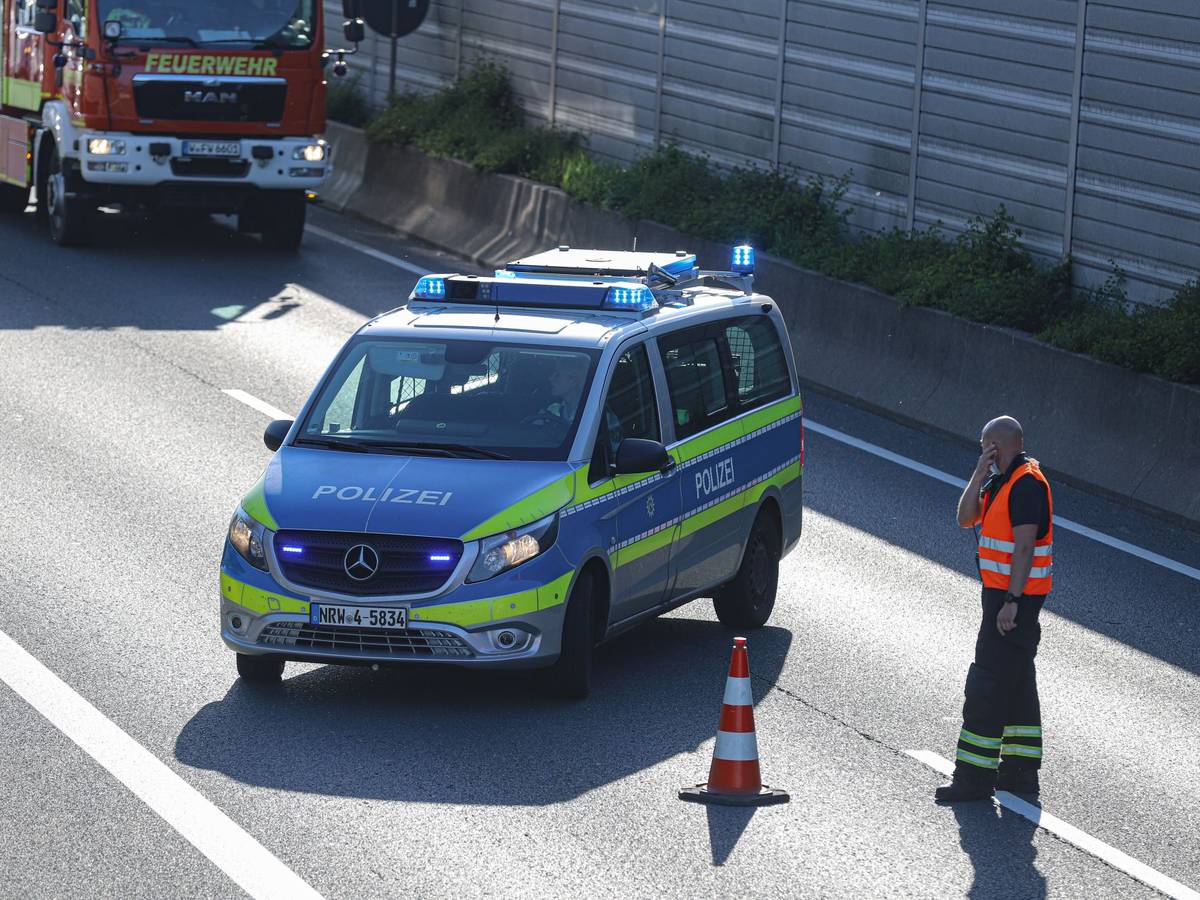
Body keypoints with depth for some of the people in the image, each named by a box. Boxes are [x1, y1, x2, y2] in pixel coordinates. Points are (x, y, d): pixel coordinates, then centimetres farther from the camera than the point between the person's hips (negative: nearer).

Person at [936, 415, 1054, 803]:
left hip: (1015, 596, -11)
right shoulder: (1002, 481, 14)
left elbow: (1025, 546, -21)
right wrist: (980, 475, -3)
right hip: (1001, 593, 11)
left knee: (987, 684, -10)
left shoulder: (1026, 484, -17)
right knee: (1017, 682, 14)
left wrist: (1011, 601, -24)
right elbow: (966, 518, 8)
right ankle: (1020, 771, 21)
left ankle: (975, 777, -9)